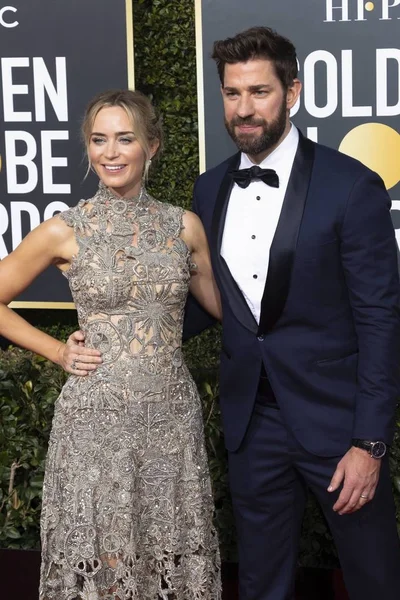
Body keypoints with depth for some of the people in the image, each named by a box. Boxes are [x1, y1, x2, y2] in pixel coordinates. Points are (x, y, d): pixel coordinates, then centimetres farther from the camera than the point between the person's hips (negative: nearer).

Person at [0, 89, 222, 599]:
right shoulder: (65, 231, -4)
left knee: (175, 556, 11)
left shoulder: (184, 226, 4)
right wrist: (58, 353, 0)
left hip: (173, 414, 3)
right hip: (95, 419, -2)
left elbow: (222, 304, 16)